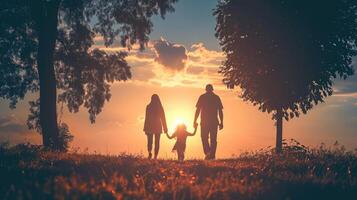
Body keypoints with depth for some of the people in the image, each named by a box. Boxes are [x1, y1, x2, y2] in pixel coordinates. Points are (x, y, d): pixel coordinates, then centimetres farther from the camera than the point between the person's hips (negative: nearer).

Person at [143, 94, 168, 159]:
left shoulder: (148, 107, -5)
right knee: (157, 142, 8)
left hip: (150, 126, -1)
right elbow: (163, 118, 4)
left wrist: (145, 128, -4)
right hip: (158, 126, 1)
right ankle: (155, 156, 2)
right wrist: (165, 128, 10)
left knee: (150, 141, 7)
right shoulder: (160, 107, 1)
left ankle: (149, 152, -19)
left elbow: (147, 118, -8)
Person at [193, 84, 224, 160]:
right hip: (214, 121, 2)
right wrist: (221, 122, 8)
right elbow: (220, 111, 5)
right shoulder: (216, 97, 7)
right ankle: (212, 155, 4)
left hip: (204, 121, -2)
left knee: (204, 138, 5)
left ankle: (207, 152, -16)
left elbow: (198, 110, -2)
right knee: (213, 139, 8)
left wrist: (195, 121, 1)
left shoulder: (202, 97, 2)